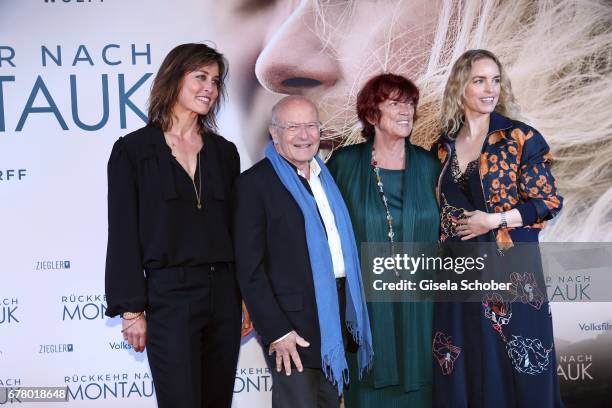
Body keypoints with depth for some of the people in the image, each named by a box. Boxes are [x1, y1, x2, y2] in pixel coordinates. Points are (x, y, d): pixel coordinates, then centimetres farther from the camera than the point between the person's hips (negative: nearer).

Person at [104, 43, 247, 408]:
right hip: (168, 295, -4)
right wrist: (131, 309, -8)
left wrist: (246, 296, 8)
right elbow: (123, 234, -4)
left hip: (224, 293, 5)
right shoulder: (133, 150, -1)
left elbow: (236, 227, 14)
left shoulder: (224, 152, 12)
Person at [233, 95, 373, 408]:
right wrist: (276, 332, -16)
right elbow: (249, 267, -13)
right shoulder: (255, 183, -9)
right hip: (293, 322, -7)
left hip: (339, 313, 7)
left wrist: (352, 312, 11)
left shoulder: (327, 176, 12)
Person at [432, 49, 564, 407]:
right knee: (465, 370, 10)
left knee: (514, 371, 3)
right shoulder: (445, 145, 8)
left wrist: (494, 220, -12)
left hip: (510, 269, -4)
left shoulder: (521, 138, -6)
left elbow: (551, 202, -6)